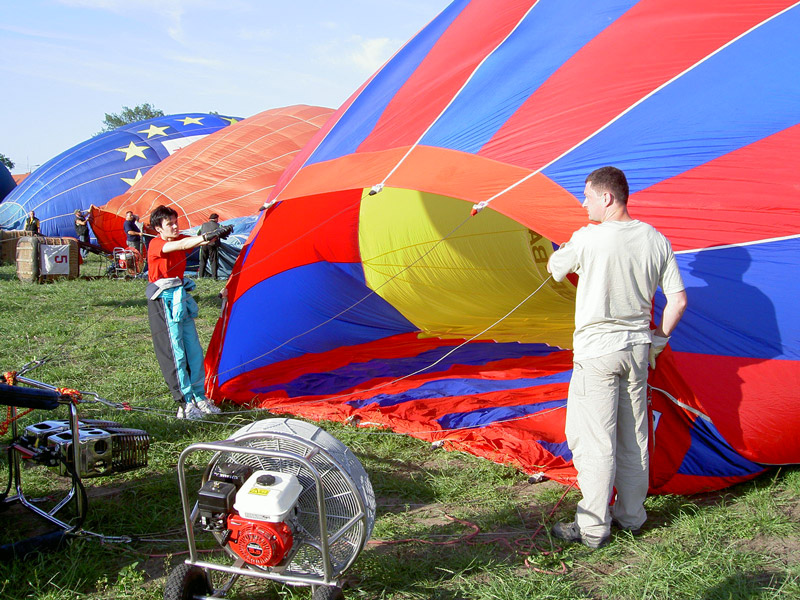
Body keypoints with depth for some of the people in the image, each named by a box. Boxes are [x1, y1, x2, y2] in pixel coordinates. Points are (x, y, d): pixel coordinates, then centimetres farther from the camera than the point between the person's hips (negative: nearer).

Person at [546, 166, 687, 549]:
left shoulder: (588, 239, -14)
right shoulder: (656, 240, 2)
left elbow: (555, 268, 4)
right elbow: (678, 301, 3)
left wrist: (568, 247, 22)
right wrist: (659, 339, 16)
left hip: (597, 350, -6)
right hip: (638, 348, 6)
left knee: (594, 440, 0)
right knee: (633, 437, 15)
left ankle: (593, 528, 5)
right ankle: (632, 517, 27)